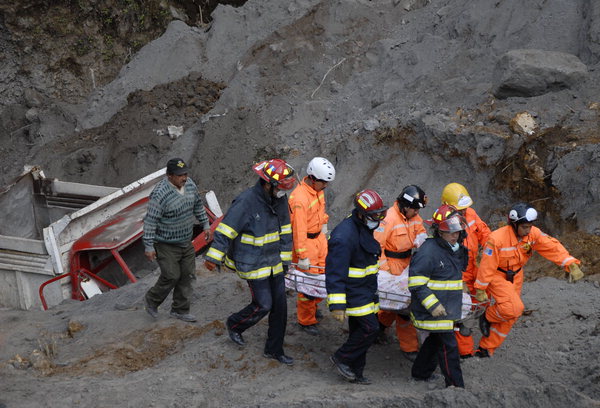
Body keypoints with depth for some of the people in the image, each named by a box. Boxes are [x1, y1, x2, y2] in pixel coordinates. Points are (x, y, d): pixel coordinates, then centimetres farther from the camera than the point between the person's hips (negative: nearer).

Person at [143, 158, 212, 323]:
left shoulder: (189, 184, -5)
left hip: (185, 241, 7)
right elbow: (150, 221, -23)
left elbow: (198, 205, 13)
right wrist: (149, 247, -21)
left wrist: (205, 224, 18)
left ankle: (180, 310, 24)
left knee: (187, 275, 10)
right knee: (171, 276, -2)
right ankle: (151, 300, 25)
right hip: (166, 245, -7)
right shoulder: (160, 194, -27)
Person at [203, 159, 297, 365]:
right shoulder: (246, 202, -23)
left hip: (274, 262, 7)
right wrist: (213, 258, -20)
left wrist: (285, 260, 14)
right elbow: (225, 230, -20)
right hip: (253, 264, -7)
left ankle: (274, 349, 22)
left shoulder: (280, 200, 0)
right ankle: (234, 324, 26)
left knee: (279, 305, 8)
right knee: (263, 304, -4)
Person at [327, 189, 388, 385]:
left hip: (365, 291, 9)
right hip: (352, 293, -9)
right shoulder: (344, 236, -25)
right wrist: (337, 305, -27)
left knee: (359, 331, 13)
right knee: (370, 328, -11)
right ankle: (341, 357, 7)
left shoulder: (364, 229, 7)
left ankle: (355, 373, 23)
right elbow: (335, 273, -26)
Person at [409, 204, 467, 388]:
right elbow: (416, 282, -22)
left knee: (436, 339, 21)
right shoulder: (429, 250, -20)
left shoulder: (455, 249, 10)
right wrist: (432, 305, -26)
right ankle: (456, 385, 1)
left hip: (448, 309, 10)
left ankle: (421, 373, 37)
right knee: (448, 347, -6)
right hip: (434, 311, -10)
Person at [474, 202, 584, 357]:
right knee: (514, 308, -25)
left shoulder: (533, 234, -15)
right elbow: (487, 266, -23)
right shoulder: (497, 239, -30)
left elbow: (553, 247, -16)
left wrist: (572, 265, -29)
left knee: (509, 316, 11)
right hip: (496, 276, -7)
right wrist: (480, 290, -16)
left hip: (515, 276, 7)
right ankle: (487, 318, 6)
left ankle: (486, 349, 26)